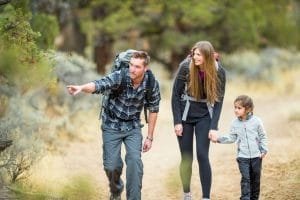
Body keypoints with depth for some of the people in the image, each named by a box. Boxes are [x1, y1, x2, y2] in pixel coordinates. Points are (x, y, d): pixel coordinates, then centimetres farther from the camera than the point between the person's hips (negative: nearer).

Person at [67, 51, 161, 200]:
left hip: (133, 127, 1)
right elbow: (99, 85, -42)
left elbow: (153, 110, -3)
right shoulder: (119, 77, -25)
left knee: (134, 160, -19)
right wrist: (82, 88, -63)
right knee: (111, 165, 1)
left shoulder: (152, 84, -16)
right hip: (112, 125, -1)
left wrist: (149, 137, 0)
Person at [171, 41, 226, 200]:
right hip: (185, 115, 0)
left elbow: (218, 100, -8)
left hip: (204, 116, 0)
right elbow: (176, 94, -8)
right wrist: (177, 122, -10)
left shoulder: (218, 72, -13)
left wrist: (214, 127, -14)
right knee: (186, 157, 4)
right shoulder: (186, 67, -15)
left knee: (202, 155, -9)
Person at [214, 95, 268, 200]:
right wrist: (219, 139, -7)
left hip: (256, 156, 0)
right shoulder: (235, 123, 0)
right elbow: (231, 138, 5)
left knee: (255, 178, 10)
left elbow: (262, 136, 3)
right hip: (242, 156, 0)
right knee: (245, 178, -9)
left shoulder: (256, 121, -6)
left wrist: (264, 150, -3)